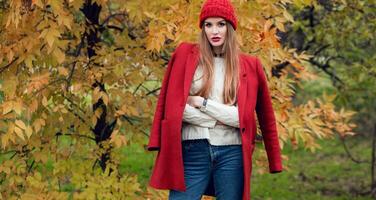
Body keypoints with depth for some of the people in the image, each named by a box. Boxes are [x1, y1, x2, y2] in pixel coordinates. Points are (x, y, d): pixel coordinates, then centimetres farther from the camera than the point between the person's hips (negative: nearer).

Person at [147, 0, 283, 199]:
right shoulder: (185, 55, 5)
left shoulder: (250, 65, 6)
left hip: (232, 154, 1)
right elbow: (172, 106, -2)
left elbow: (245, 118, -1)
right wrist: (223, 117, -5)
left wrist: (202, 103, -6)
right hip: (192, 151, 0)